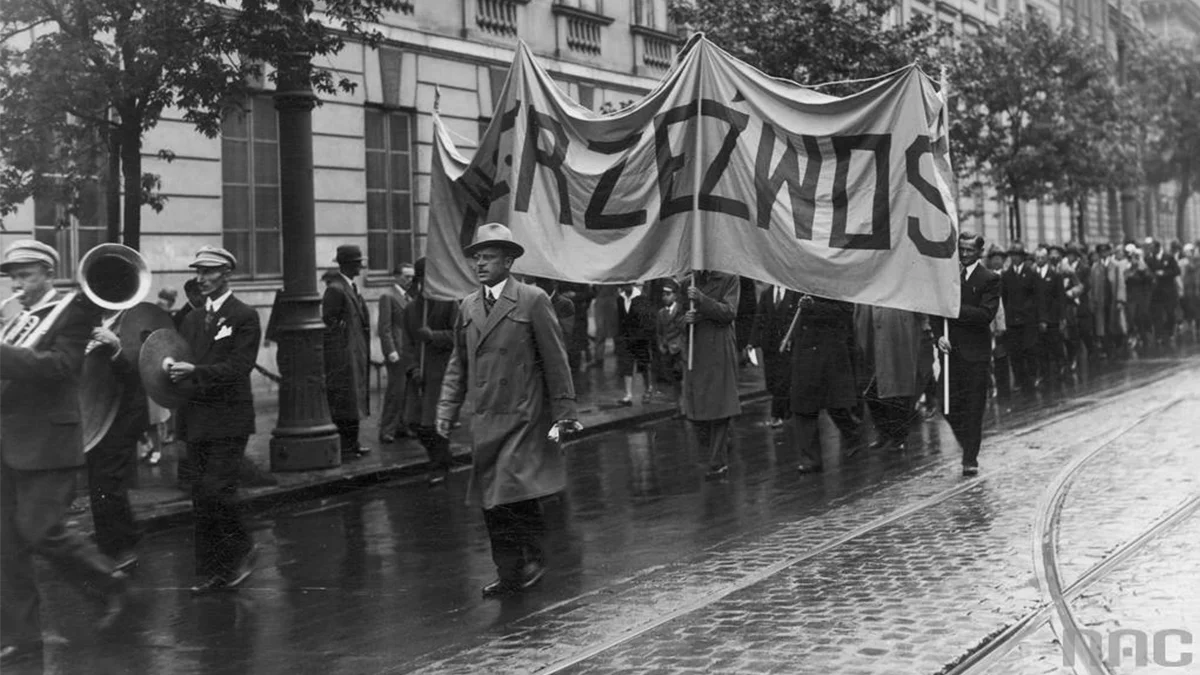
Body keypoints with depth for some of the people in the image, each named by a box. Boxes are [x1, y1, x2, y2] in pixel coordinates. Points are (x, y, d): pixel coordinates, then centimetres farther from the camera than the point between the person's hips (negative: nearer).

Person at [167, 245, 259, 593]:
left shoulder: (245, 317, -5)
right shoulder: (192, 319, 15)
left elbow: (239, 367, -15)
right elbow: (183, 362, 14)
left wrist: (195, 371, -25)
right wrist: (173, 369, -9)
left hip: (228, 420, -6)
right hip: (196, 419, 6)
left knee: (215, 493, -13)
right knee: (201, 498, 6)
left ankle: (241, 550, 9)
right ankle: (211, 571, 12)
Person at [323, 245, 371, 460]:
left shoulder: (350, 287, 16)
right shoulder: (335, 289, -15)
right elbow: (329, 322, -17)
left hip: (355, 354, 10)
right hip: (343, 355, -10)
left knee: (354, 399, 14)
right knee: (343, 400, -7)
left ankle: (351, 444, 21)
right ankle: (342, 448, -4)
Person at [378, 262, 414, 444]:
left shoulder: (408, 297, 19)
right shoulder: (388, 296, -6)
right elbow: (384, 327, -12)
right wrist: (391, 351, -18)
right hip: (397, 351, -8)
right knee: (396, 389, -8)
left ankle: (401, 425, 15)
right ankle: (387, 430, -4)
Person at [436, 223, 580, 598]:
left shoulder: (533, 301, -5)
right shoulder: (468, 307, 12)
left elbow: (556, 361, -5)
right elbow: (458, 364, 18)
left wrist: (563, 412, -8)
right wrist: (447, 409, 8)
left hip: (524, 417, -6)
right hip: (485, 420, 6)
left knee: (515, 490, -15)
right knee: (490, 500, 6)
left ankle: (533, 559, 5)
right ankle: (509, 574, 17)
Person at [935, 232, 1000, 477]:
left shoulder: (990, 279, -2)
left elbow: (987, 315, -13)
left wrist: (956, 309, -18)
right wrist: (939, 335, -8)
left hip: (975, 353, -4)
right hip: (950, 350, 4)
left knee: (974, 408, -2)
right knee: (949, 406, 3)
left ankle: (970, 459, 4)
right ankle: (968, 446, 24)